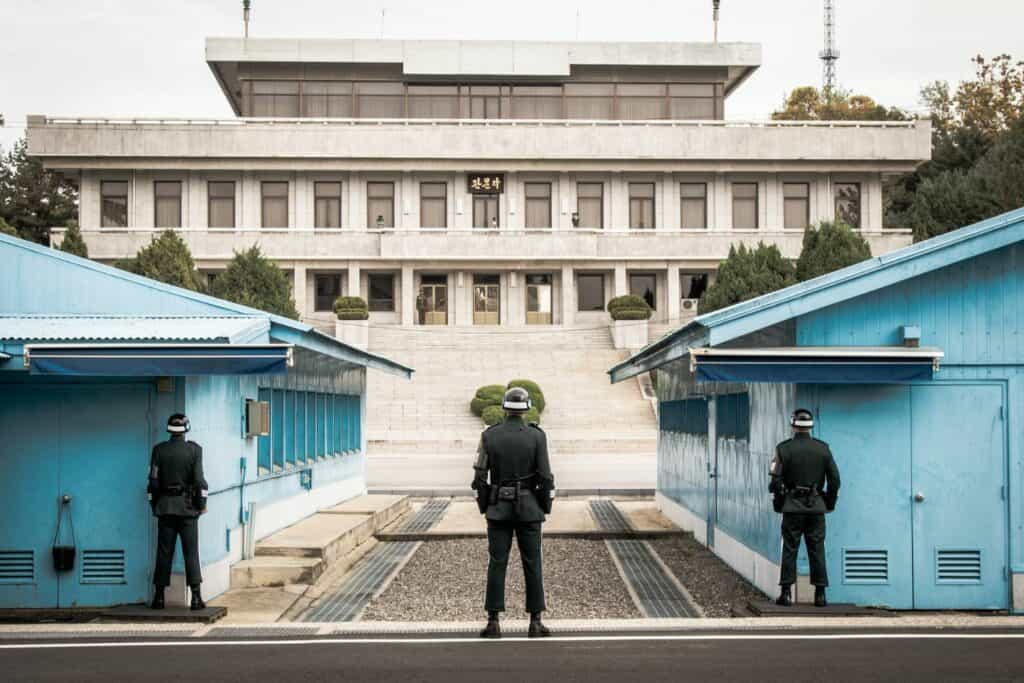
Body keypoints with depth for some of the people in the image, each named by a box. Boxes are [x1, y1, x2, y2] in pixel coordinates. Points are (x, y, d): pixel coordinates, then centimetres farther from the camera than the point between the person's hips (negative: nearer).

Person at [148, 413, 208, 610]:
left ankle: (159, 596, 9)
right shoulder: (194, 449, -6)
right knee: (191, 552, 0)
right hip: (188, 506, -2)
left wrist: (154, 504, 10)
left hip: (165, 506, 2)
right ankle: (196, 596, -5)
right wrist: (202, 503, 1)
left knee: (164, 552, 7)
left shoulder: (159, 450, -1)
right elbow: (198, 479, -9)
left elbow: (153, 480, -1)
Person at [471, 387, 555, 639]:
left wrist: (483, 507, 10)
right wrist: (545, 508, 4)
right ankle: (535, 623, 3)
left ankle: (494, 622, 0)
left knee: (497, 564, 4)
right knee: (532, 564, 4)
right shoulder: (537, 436, -7)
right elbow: (545, 476, -8)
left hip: (499, 508, 1)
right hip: (528, 508, -1)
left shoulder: (489, 435, -3)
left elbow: (480, 475, -2)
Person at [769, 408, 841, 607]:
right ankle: (820, 594, 4)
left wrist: (778, 503, 7)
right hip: (816, 507, 2)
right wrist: (830, 502, 15)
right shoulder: (823, 448, 1)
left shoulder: (784, 449, -6)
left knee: (789, 549, 3)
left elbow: (776, 480, -7)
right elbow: (834, 479, 3)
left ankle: (786, 593, 0)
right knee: (817, 550, 5)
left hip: (792, 507, -2)